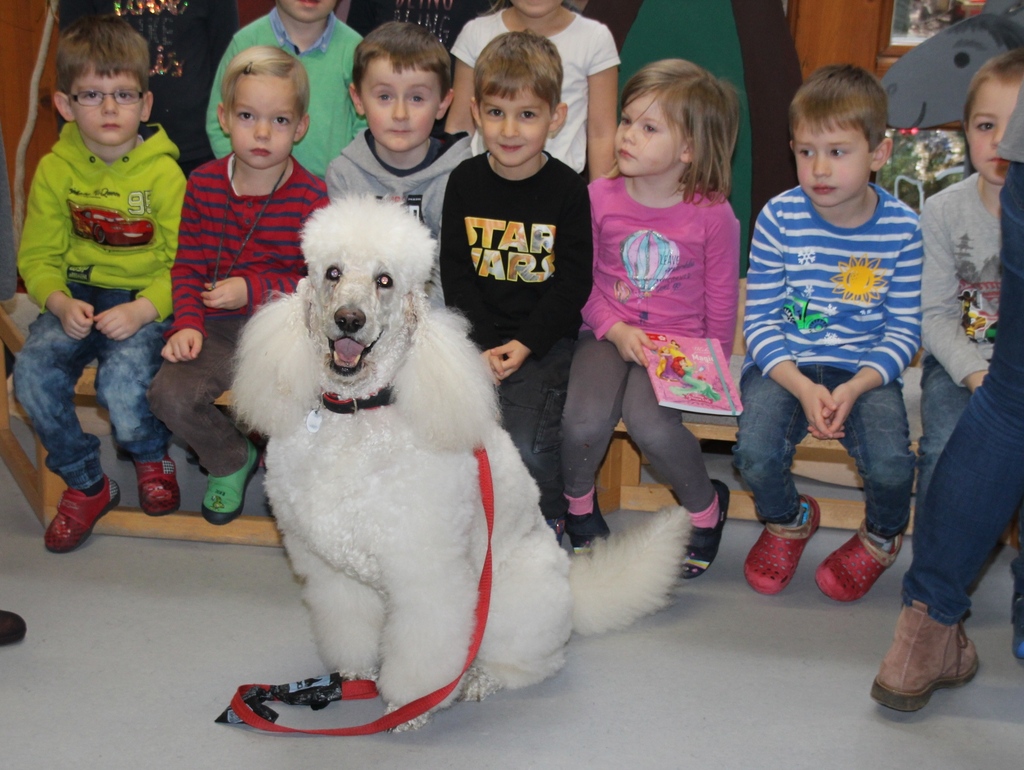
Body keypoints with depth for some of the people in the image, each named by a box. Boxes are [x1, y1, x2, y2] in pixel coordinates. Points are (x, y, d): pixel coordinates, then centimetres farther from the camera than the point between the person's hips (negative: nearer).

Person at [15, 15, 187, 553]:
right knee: (33, 370, -23)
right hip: (78, 297, 4)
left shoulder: (162, 173, -8)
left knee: (122, 377, -30)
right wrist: (60, 303, -15)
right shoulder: (56, 169, 2)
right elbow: (38, 256, 5)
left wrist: (142, 308, -23)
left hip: (147, 301, -3)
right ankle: (85, 483, 1)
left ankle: (152, 457, 9)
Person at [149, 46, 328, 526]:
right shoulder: (203, 184, 3)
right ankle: (230, 461, 12)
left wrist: (253, 289, -16)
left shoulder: (311, 197, -7)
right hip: (218, 325, 3)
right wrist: (188, 323, -9)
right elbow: (188, 265, 7)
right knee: (170, 394, -21)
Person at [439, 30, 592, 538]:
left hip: (544, 338, -3)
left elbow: (573, 283, -4)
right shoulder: (465, 182, 3)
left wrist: (525, 344, -13)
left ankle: (546, 524, 10)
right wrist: (483, 345, -9)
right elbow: (455, 273, 3)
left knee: (527, 448, -20)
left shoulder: (567, 190, -4)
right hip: (477, 335, 3)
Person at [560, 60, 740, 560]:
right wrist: (614, 330, -10)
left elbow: (721, 301, 3)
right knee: (583, 420, -26)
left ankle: (705, 506, 2)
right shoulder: (600, 198, -2)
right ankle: (577, 500, 9)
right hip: (608, 334, 2)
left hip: (677, 341, -2)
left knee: (648, 422, -29)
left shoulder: (712, 215, -7)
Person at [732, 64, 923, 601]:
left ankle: (882, 536, 16)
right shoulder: (779, 219, -8)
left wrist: (855, 389, -18)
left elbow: (904, 329, -2)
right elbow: (760, 320, -6)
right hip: (784, 364, 0)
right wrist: (802, 387, -20)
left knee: (891, 466, -24)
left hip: (865, 370, 0)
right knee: (756, 455, -25)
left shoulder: (901, 228, -6)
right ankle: (788, 521, 14)